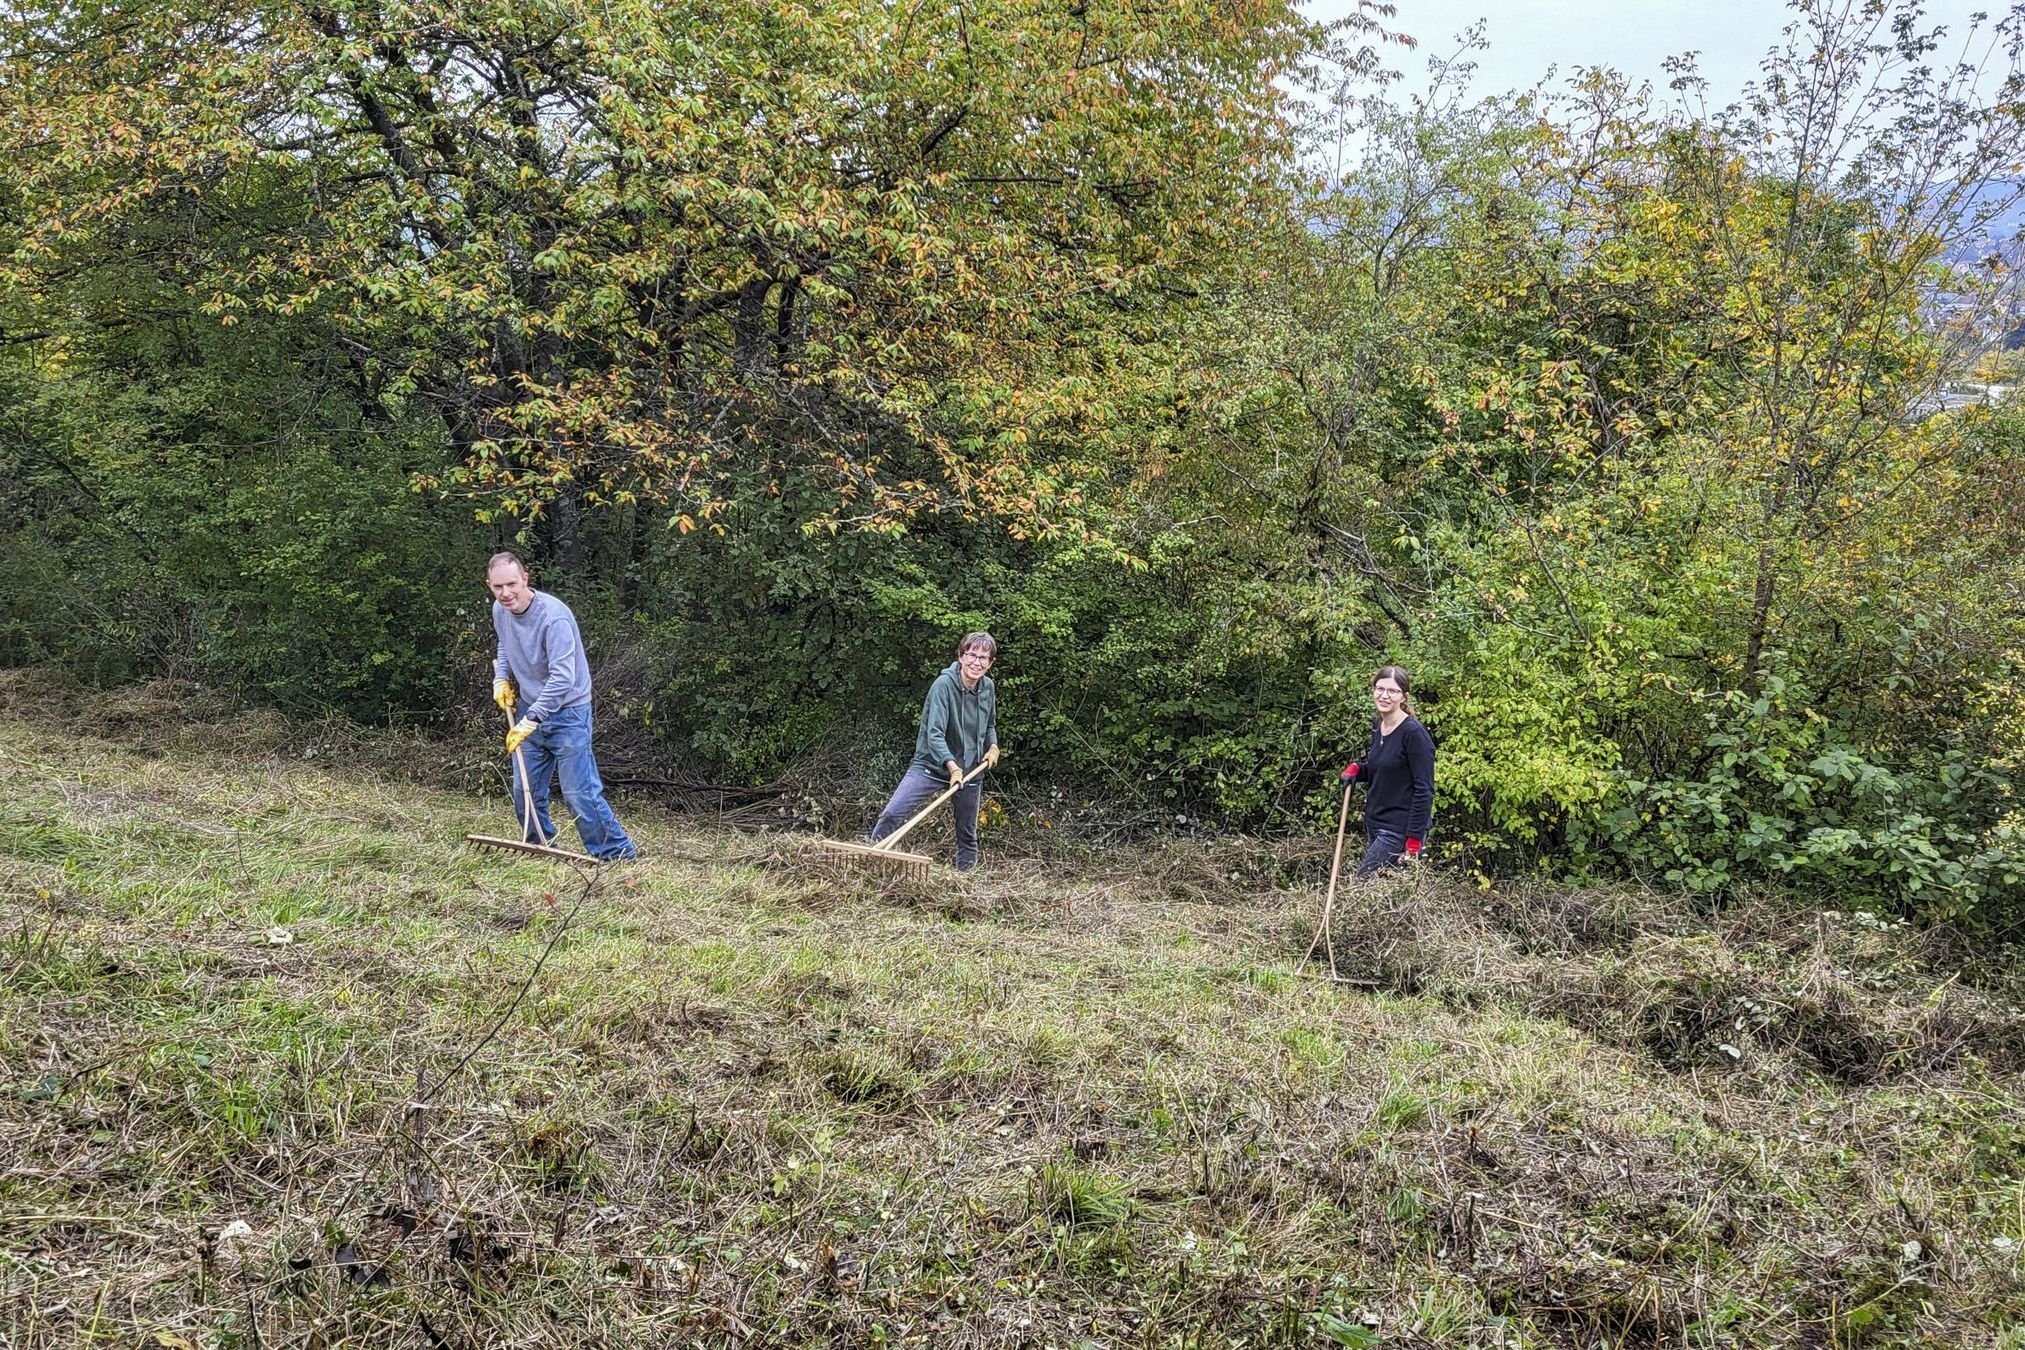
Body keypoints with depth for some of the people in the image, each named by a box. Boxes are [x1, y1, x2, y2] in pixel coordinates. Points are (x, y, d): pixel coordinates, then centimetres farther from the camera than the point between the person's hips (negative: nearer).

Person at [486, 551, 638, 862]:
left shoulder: (554, 617, -26)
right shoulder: (500, 610, 0)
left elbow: (562, 679, -31)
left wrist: (530, 720, -34)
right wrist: (502, 678, 9)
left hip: (567, 713, -8)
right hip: (533, 710, 8)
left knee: (579, 793, -9)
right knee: (525, 792, 12)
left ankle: (616, 854, 1)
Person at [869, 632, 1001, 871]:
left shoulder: (988, 687, 1)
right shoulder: (944, 684, -18)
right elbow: (934, 733, -26)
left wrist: (993, 745, 1)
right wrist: (952, 766, -38)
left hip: (970, 770, 5)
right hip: (932, 764, -5)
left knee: (968, 836, 11)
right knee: (892, 815, -18)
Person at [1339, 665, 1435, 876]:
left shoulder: (1414, 733, -14)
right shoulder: (1377, 726, 10)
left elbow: (1424, 790, -16)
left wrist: (1413, 842, -19)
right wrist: (1355, 769, 4)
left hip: (1399, 831, -8)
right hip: (1374, 824, 8)